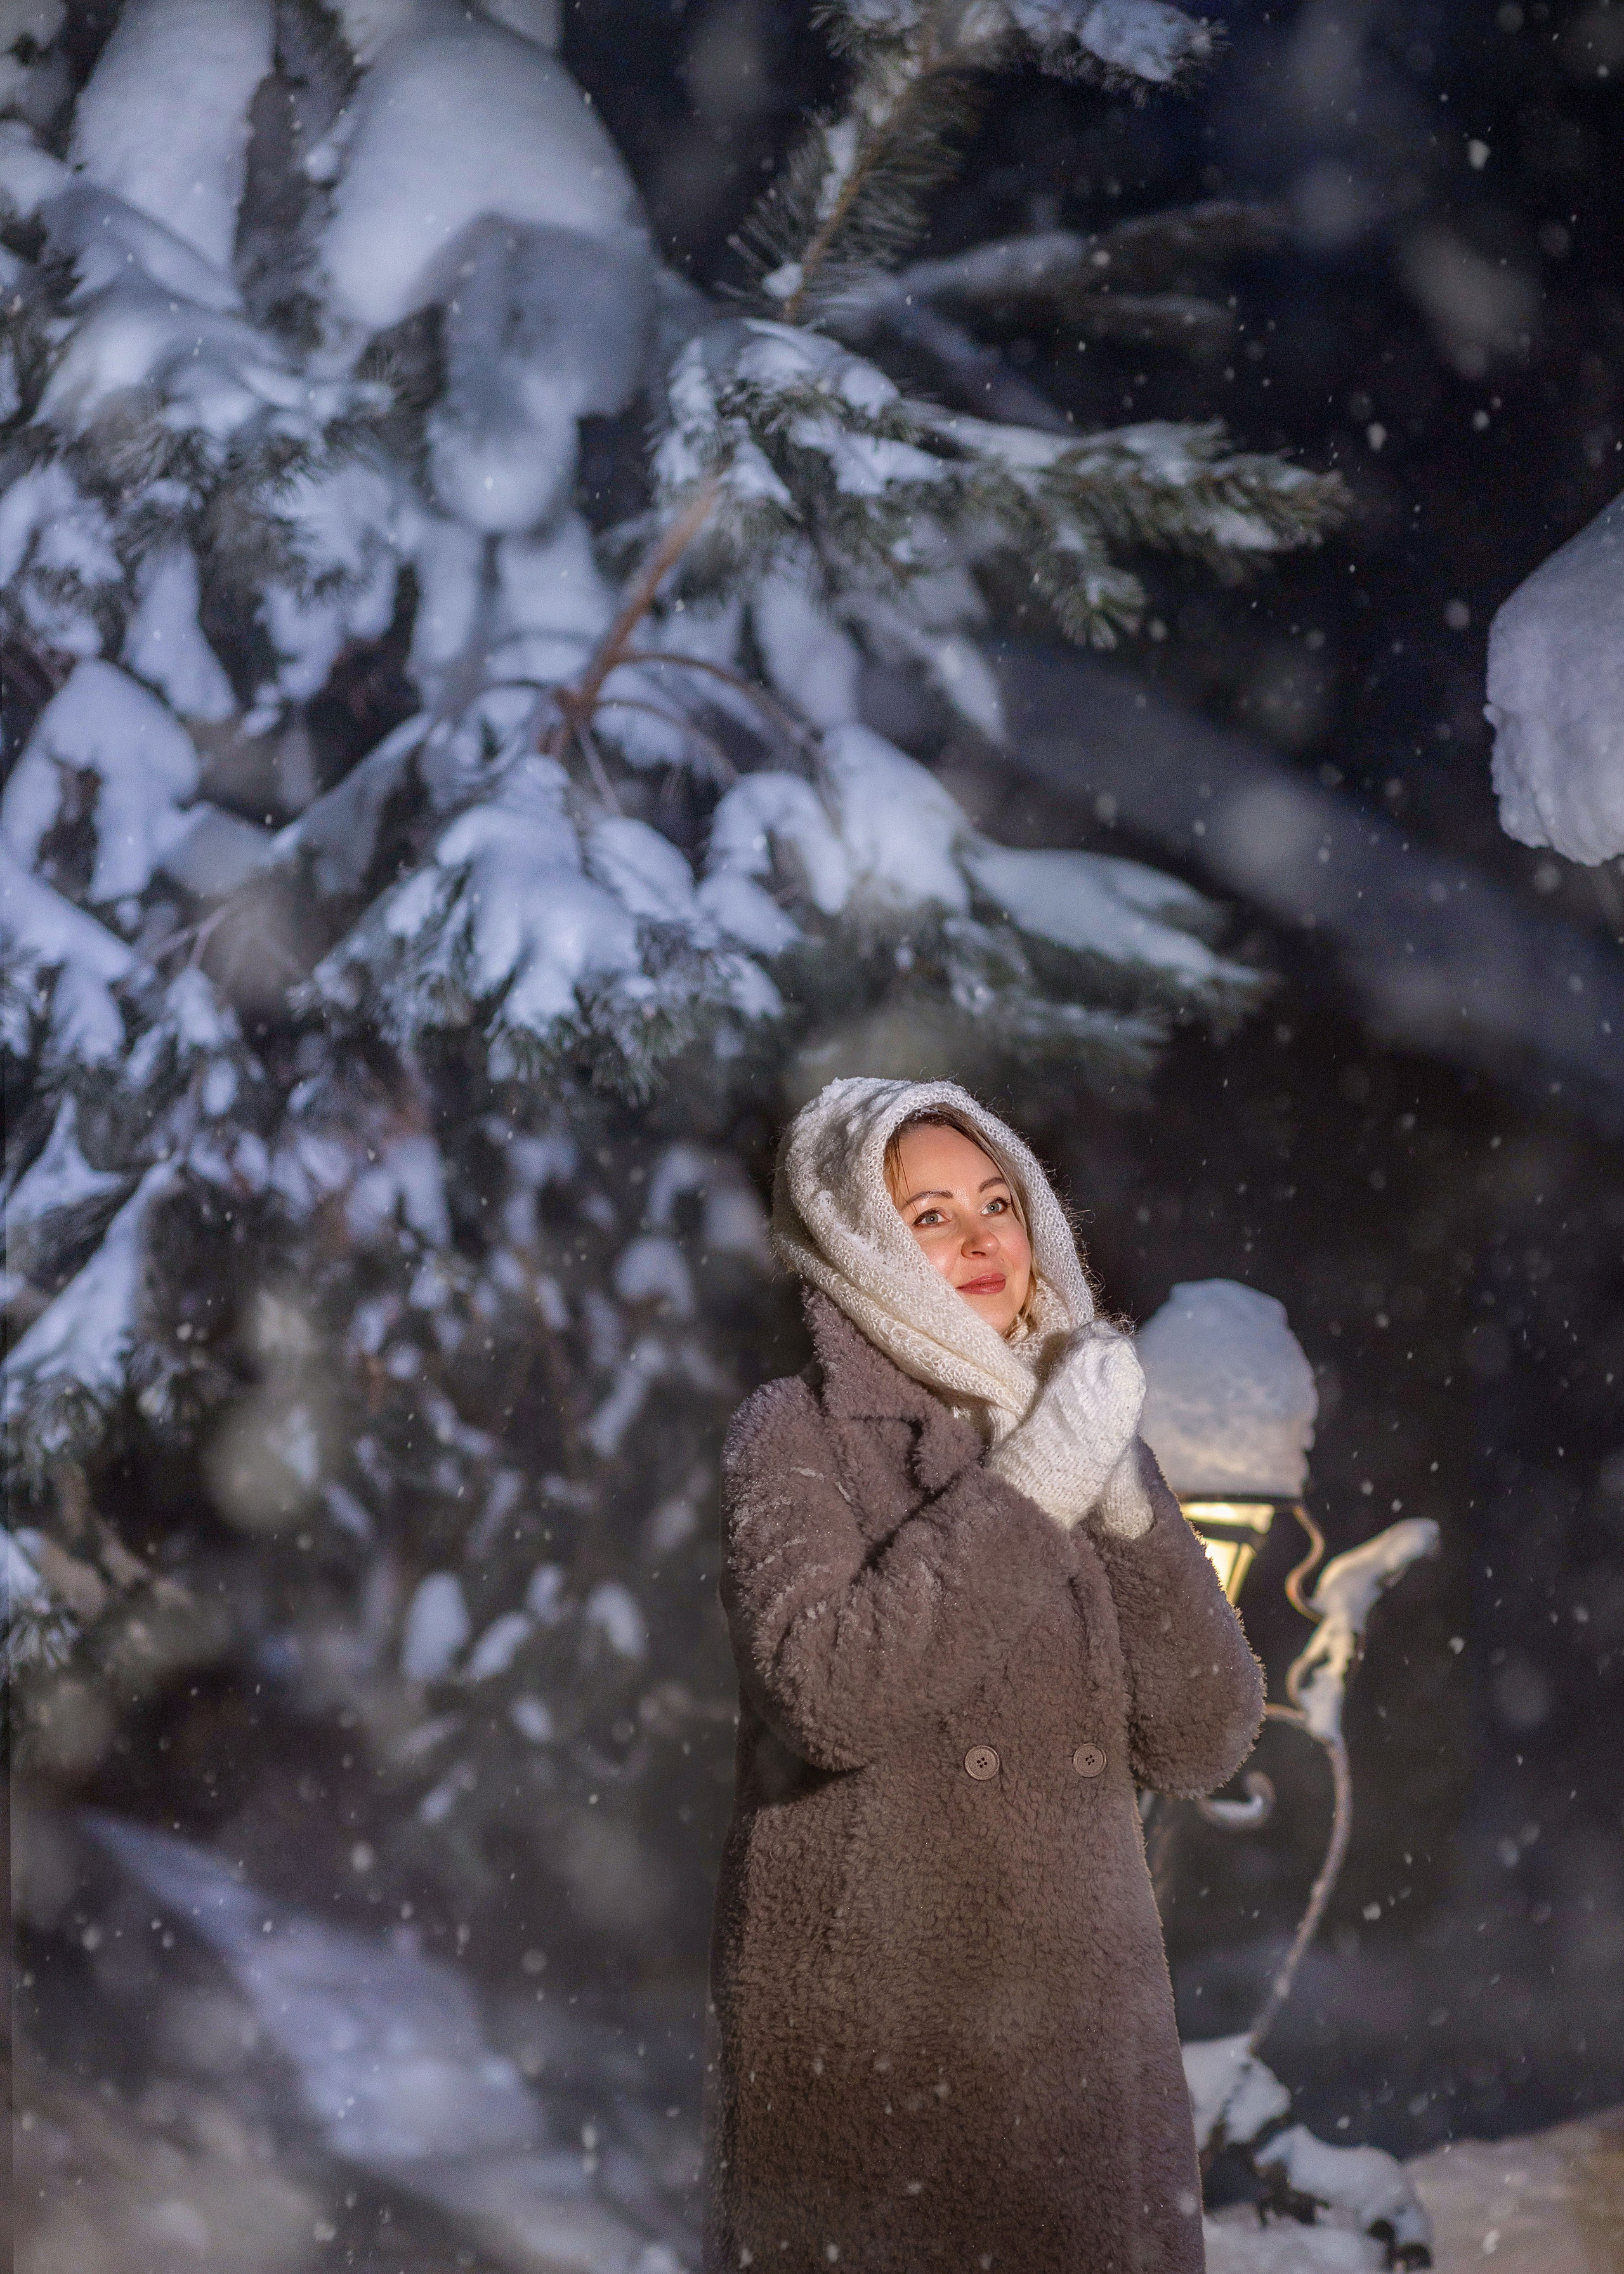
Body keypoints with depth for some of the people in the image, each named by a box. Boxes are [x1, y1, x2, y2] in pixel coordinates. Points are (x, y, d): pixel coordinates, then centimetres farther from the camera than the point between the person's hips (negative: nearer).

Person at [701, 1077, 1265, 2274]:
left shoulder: (1088, 1430, 10)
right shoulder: (799, 1433, -3)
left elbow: (1206, 1743, 1)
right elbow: (831, 1695, -20)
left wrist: (1126, 1506, -10)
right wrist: (1027, 1494, -17)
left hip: (1082, 2033, 4)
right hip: (862, 2040, -4)